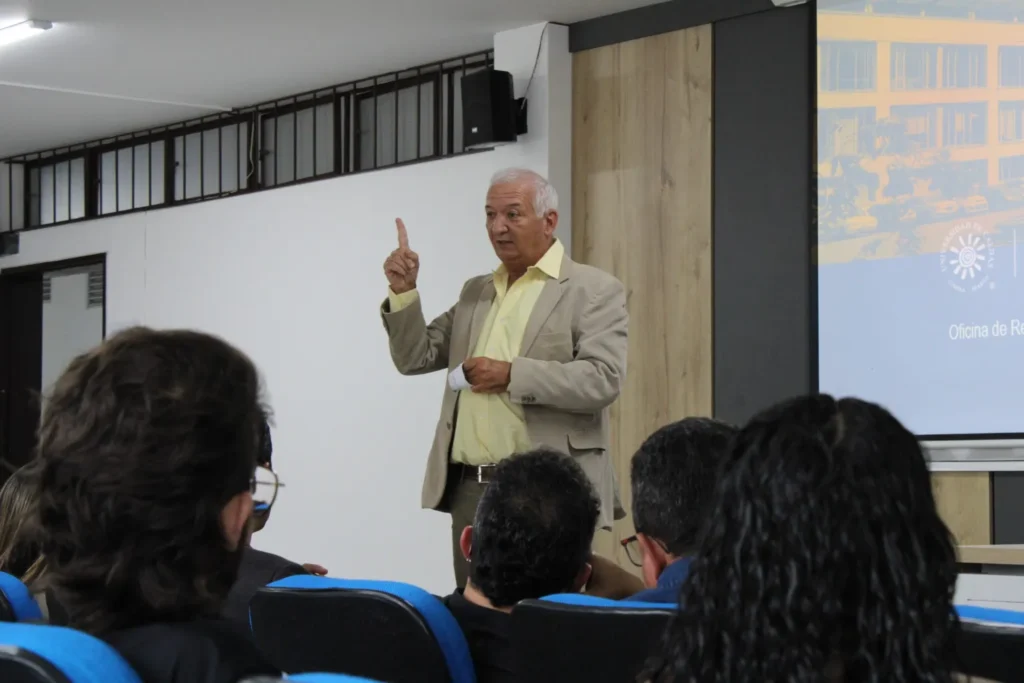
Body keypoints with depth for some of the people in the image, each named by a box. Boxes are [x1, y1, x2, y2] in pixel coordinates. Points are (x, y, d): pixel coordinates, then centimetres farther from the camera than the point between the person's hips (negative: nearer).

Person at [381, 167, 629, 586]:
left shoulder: (594, 291, -1)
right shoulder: (475, 292, 19)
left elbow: (603, 380, -13)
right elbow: (415, 359, 18)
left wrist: (511, 375, -17)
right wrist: (403, 293, 3)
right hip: (470, 488, 6)